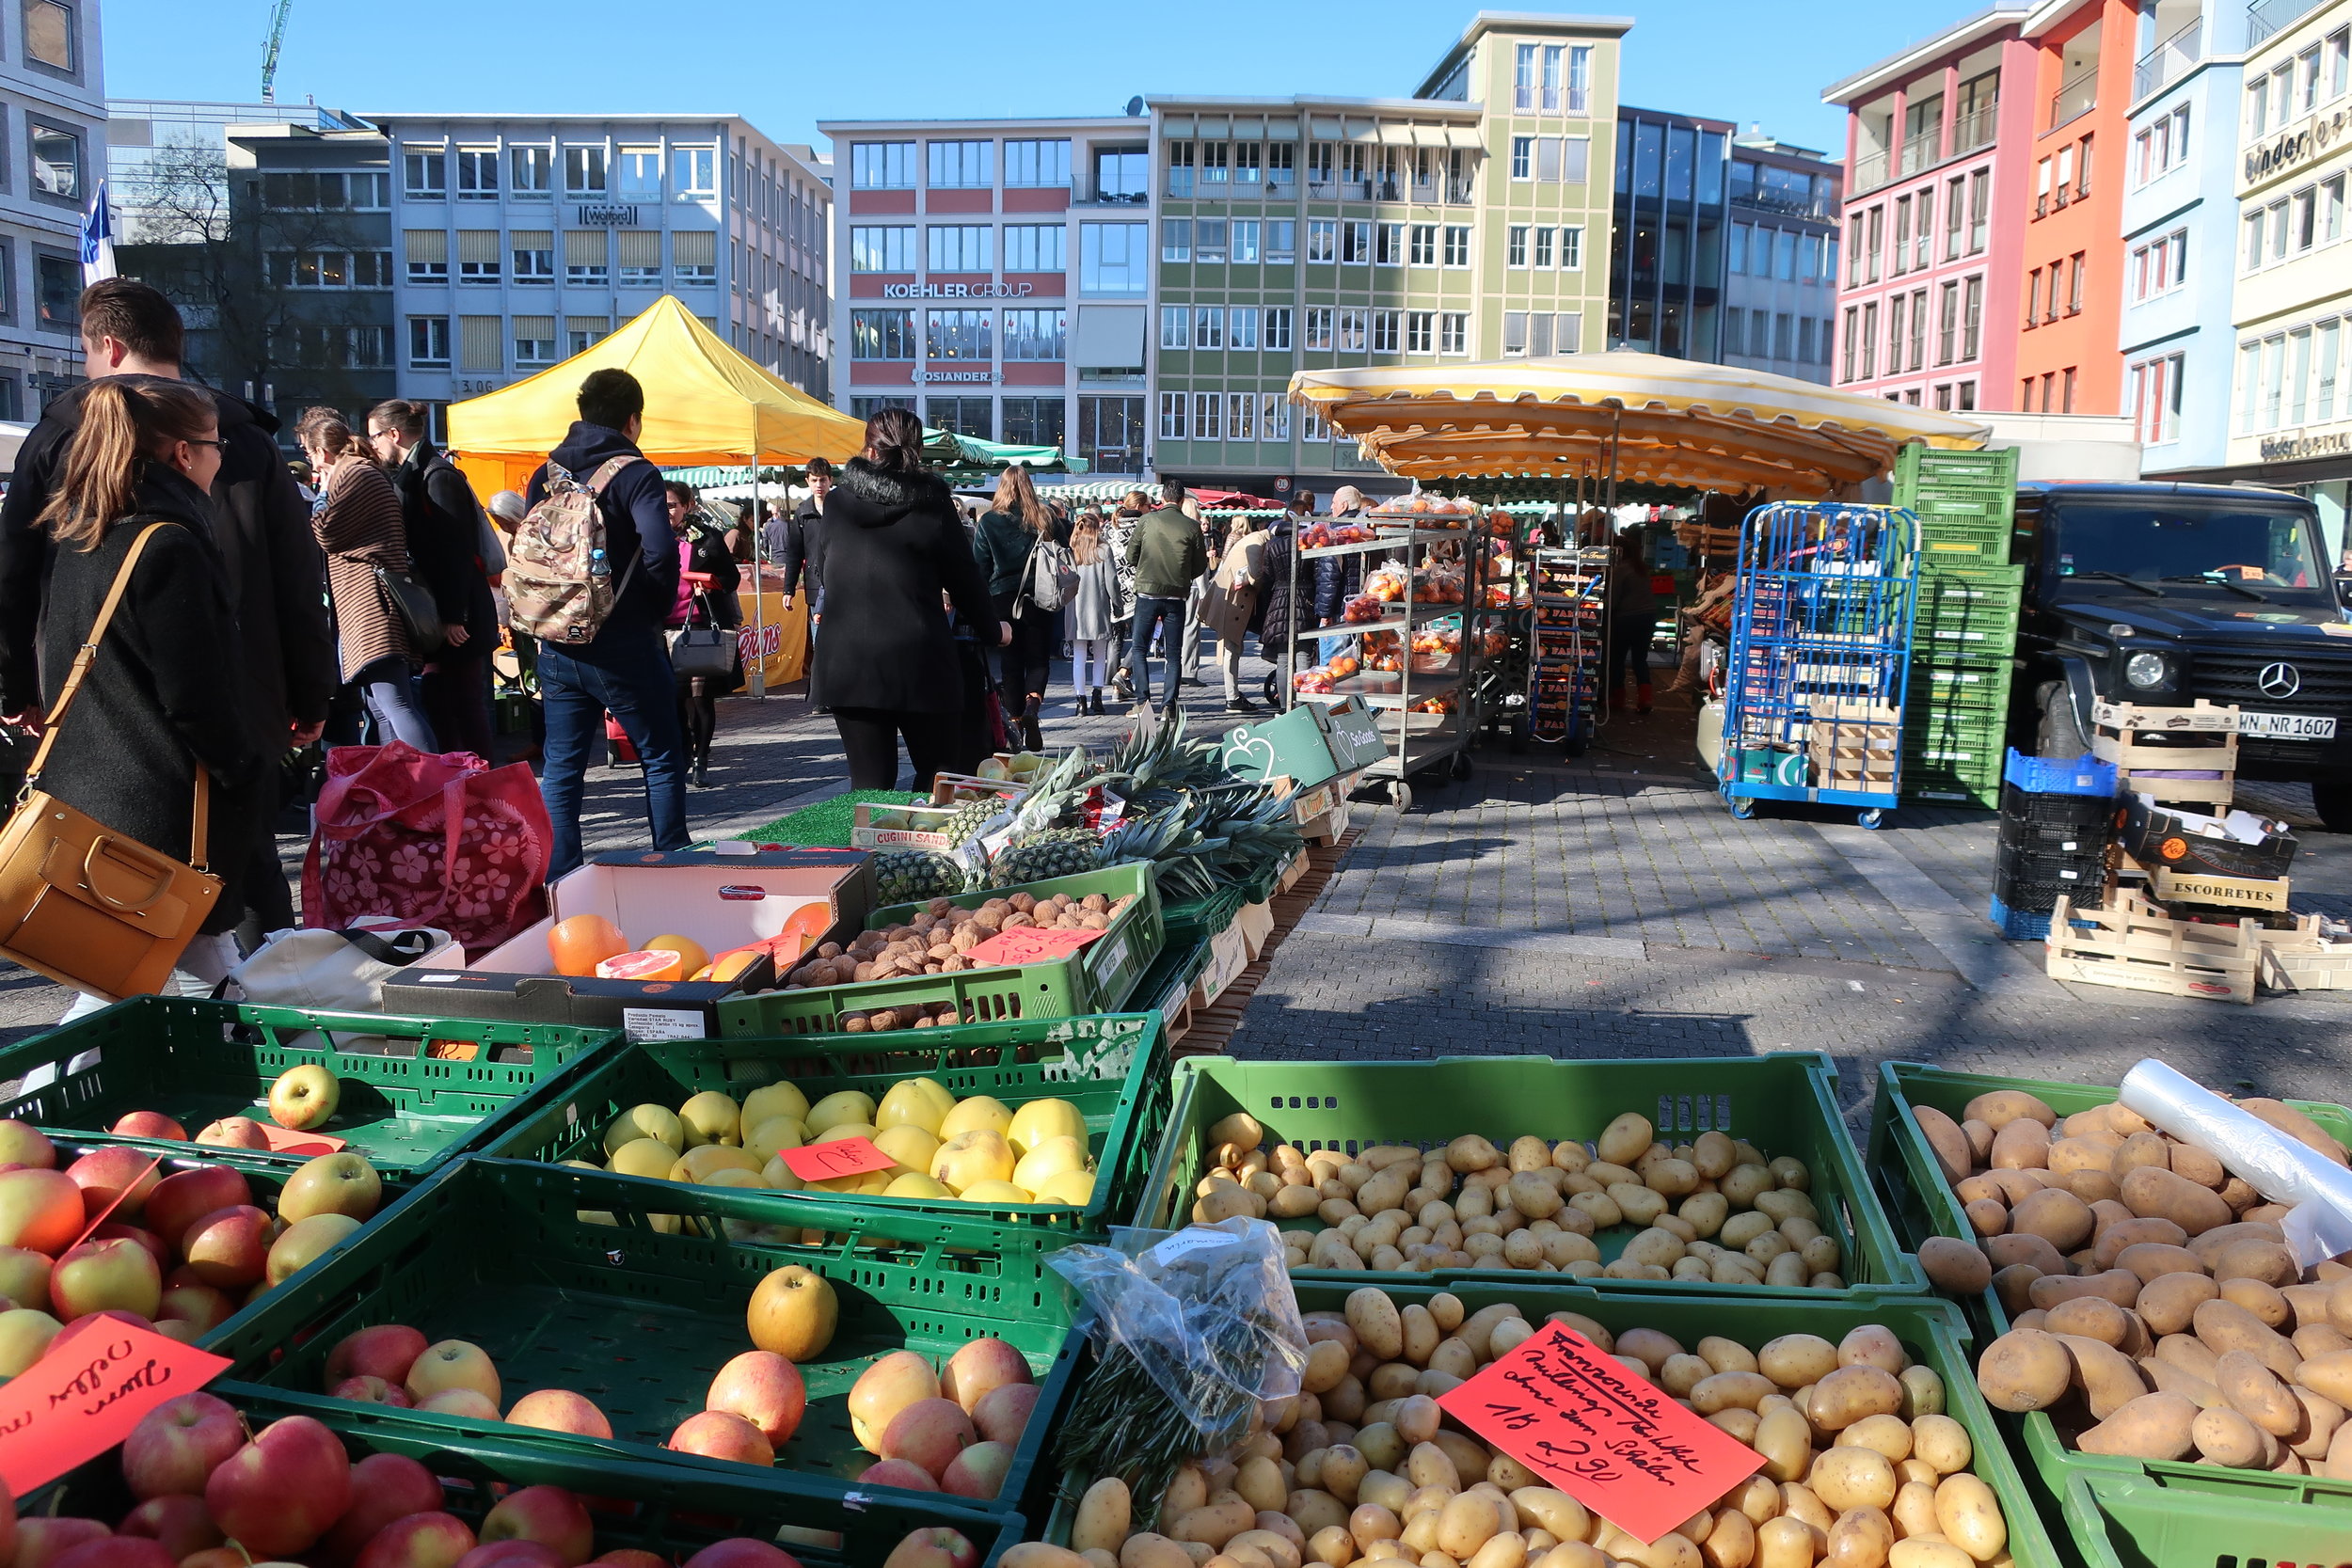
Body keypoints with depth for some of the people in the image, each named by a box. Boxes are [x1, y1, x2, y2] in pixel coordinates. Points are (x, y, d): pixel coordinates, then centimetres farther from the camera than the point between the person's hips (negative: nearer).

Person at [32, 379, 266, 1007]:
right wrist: (248, 780, -6)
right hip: (163, 813, -9)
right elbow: (197, 700, -18)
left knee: (215, 977, 14)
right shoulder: (171, 548, -16)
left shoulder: (79, 538, 12)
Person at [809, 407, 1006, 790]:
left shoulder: (837, 502, 4)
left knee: (869, 784, 6)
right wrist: (993, 629, 19)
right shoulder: (932, 505, -6)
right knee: (937, 777, 12)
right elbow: (964, 576, 2)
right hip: (918, 662, -3)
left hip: (847, 664, 3)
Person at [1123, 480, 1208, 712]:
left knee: (1139, 648, 7)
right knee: (1174, 653, 9)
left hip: (1147, 592, -1)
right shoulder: (1192, 526, -3)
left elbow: (1131, 556, 4)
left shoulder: (1147, 520, -4)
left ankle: (1143, 700, -5)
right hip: (1177, 596, 1)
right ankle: (1170, 704, 5)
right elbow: (1200, 565, 4)